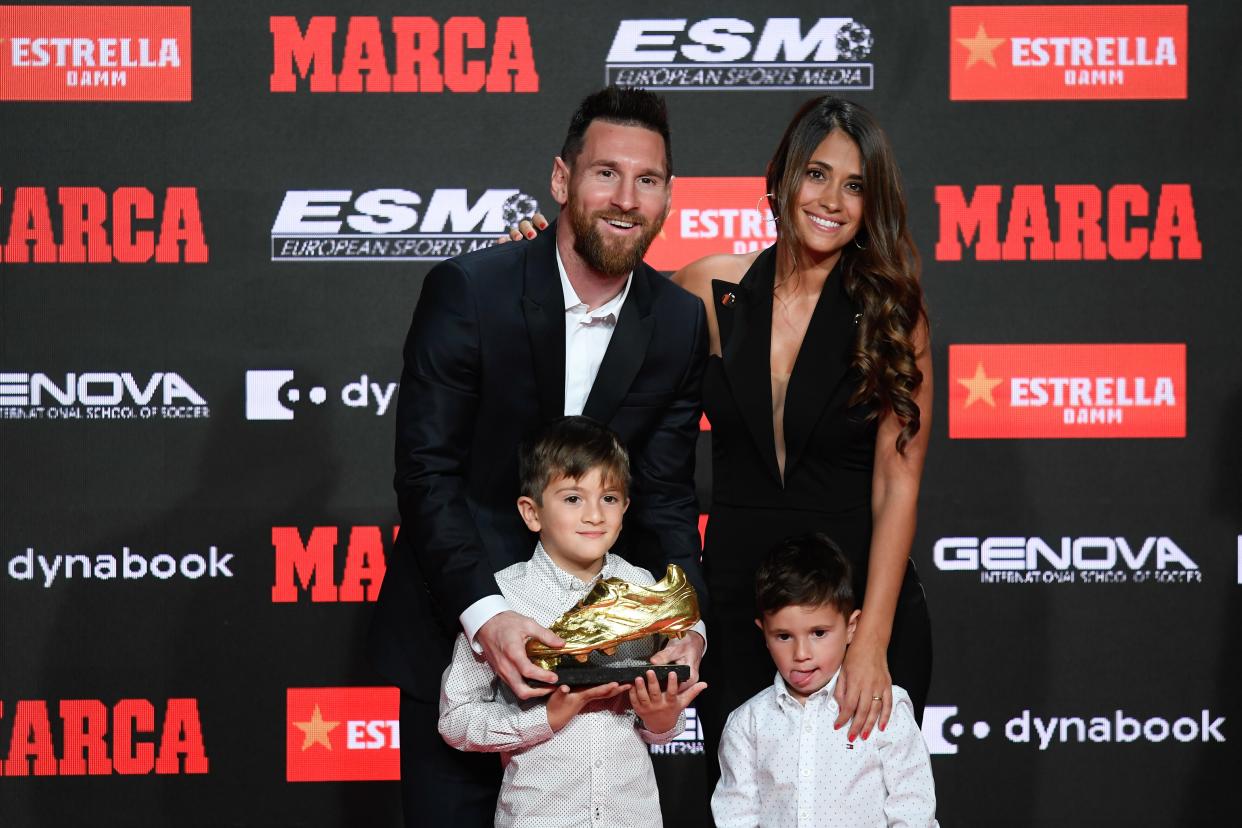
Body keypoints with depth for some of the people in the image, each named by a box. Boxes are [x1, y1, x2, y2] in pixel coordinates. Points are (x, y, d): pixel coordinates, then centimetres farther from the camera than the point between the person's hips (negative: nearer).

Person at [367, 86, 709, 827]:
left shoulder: (681, 325, -4)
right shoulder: (468, 290, -15)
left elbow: (665, 496, -3)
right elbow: (427, 471, -18)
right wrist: (484, 612, -31)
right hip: (456, 621, -3)